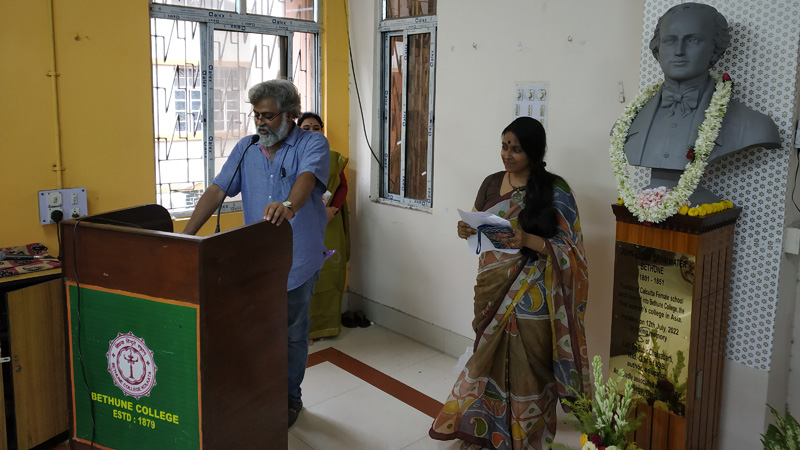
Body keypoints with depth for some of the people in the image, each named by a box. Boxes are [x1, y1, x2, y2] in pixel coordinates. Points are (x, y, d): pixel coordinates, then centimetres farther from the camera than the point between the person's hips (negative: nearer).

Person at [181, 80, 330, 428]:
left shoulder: (312, 144, -8)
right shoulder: (245, 148, 5)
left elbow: (307, 178, -29)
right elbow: (218, 189, -1)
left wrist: (289, 206, -52)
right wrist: (186, 235, -12)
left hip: (297, 261, -3)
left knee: (293, 334, 10)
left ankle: (289, 398, 28)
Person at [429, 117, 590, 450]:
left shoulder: (555, 190, -9)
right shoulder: (492, 183, 6)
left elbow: (569, 248, -10)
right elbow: (479, 228, 17)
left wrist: (528, 240, -25)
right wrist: (467, 231, -7)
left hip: (530, 297, -4)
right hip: (492, 290, 5)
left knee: (527, 367, 3)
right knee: (488, 359, 13)